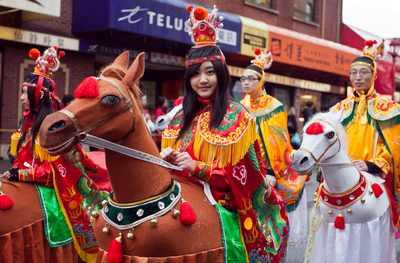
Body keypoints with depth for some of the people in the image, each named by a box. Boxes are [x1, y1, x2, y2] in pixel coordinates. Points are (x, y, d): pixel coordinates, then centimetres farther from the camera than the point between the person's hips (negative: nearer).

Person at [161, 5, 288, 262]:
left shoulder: (236, 116, -8)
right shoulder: (181, 117, 8)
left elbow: (241, 175, -12)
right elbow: (171, 156, 15)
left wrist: (197, 167, -22)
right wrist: (168, 159, -8)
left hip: (220, 210, -4)